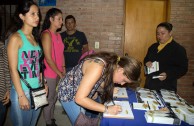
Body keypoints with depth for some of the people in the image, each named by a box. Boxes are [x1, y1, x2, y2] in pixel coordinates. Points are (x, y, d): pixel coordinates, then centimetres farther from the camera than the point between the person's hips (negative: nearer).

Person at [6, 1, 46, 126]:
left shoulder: (35, 37, 8)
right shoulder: (16, 38, -11)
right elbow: (13, 69, -14)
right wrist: (21, 95, -15)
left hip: (37, 92, 6)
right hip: (22, 92, -6)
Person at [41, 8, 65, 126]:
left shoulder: (58, 35, 9)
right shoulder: (46, 34, -16)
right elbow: (48, 58, -19)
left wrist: (63, 70, 7)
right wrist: (59, 73, -13)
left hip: (58, 73, 8)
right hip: (50, 74, -7)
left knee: (55, 98, 18)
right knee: (49, 99, 7)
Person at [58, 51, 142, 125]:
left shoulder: (111, 64, -11)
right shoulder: (98, 67, -36)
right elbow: (80, 99, -34)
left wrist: (110, 90, -12)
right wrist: (107, 109, -31)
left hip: (82, 92, 7)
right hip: (69, 93, -7)